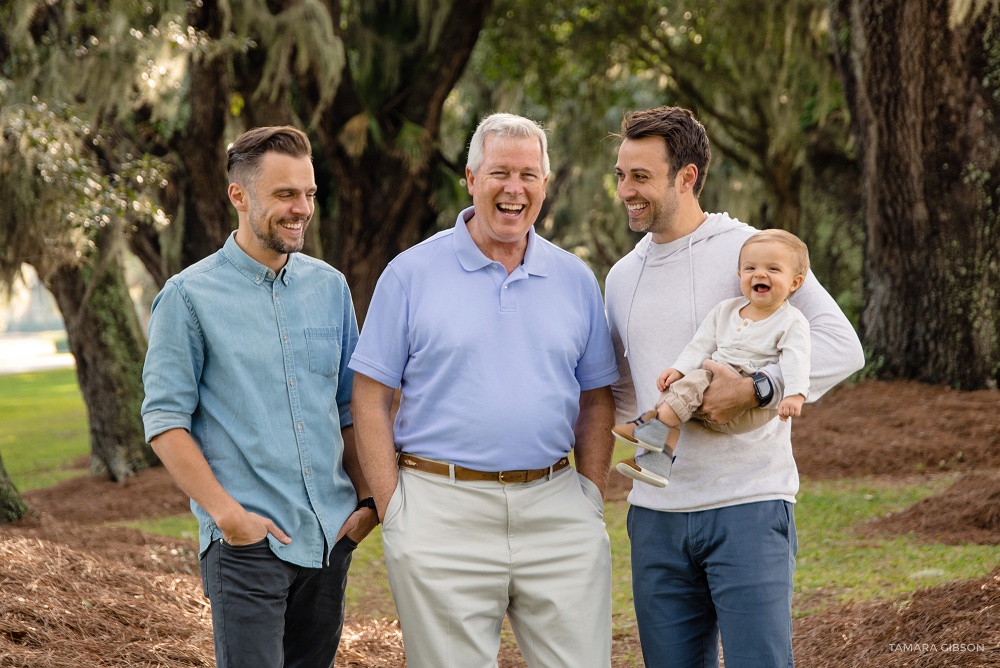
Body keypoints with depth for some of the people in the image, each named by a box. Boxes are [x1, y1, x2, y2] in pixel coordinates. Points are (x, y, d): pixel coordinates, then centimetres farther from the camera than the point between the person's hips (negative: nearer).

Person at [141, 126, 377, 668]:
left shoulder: (330, 287, 10)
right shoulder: (190, 297, -4)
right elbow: (164, 420, -7)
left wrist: (365, 500, 6)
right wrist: (227, 513, -14)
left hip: (332, 538, 5)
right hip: (248, 543, -5)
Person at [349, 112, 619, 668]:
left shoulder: (575, 280, 11)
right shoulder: (411, 274, 2)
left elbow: (596, 400, 16)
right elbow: (370, 399, 0)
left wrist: (591, 495, 4)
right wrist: (392, 509, -6)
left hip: (555, 510, 3)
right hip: (443, 513, -3)